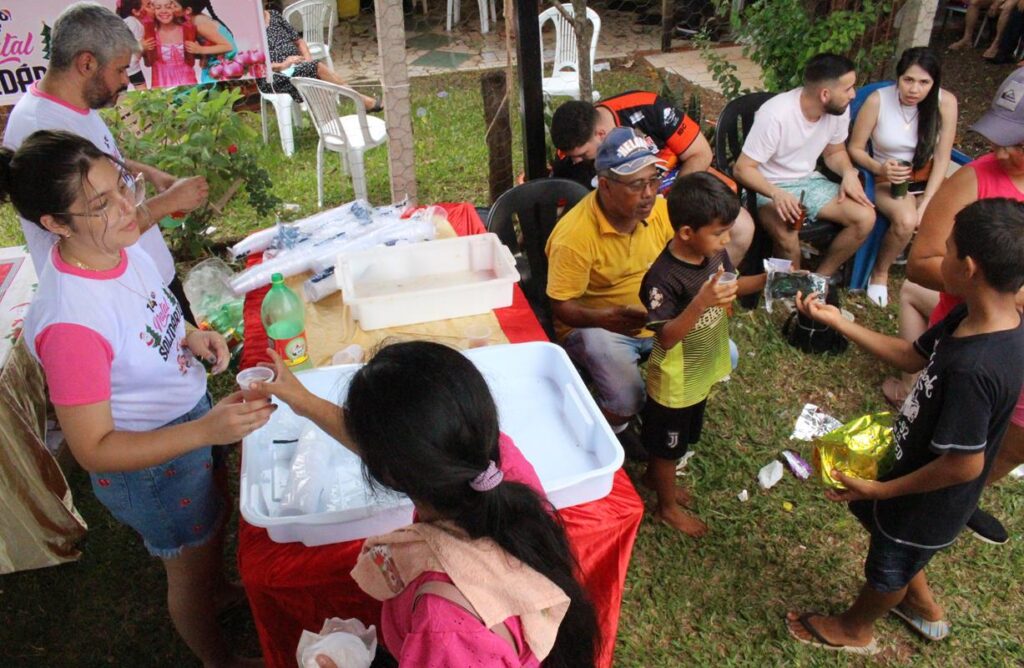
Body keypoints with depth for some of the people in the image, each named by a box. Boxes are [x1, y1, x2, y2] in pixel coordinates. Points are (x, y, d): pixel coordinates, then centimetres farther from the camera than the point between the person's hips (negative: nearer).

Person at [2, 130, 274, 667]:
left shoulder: (120, 247, -15)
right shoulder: (69, 323, -37)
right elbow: (94, 451, -28)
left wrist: (189, 336, -10)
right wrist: (206, 430, -39)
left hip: (189, 412, 7)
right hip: (150, 465, -7)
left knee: (215, 523, 33)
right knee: (191, 572, 21)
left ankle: (218, 592, 65)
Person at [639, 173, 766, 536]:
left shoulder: (716, 254, -11)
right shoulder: (663, 278, -34)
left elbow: (730, 286, 9)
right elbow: (666, 337, -35)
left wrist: (768, 280, -7)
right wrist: (700, 302, -47)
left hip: (703, 372, 8)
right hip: (675, 382, -8)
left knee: (681, 435, 30)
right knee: (668, 444, 17)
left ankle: (653, 475, 56)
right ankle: (668, 506, 40)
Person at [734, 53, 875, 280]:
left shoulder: (839, 110, -5)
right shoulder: (775, 115, -25)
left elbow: (834, 152, 13)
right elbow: (742, 169, -22)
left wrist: (849, 172, -10)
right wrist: (776, 194, -40)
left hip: (810, 182, 7)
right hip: (770, 188, -6)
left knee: (865, 217, -13)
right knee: (787, 233, -36)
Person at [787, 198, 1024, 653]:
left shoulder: (974, 368, -41)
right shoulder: (972, 318, -13)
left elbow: (964, 464, -33)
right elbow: (912, 356, 1)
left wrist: (882, 489, -20)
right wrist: (837, 321, -5)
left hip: (929, 498, -8)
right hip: (912, 459, 8)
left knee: (889, 565, 21)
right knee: (873, 513, 33)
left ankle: (853, 630, 53)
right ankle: (923, 607, 57)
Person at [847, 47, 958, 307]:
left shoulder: (945, 102, -11)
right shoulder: (877, 100, -16)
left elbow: (941, 159, -8)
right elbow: (855, 148, -7)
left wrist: (925, 205, -16)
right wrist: (879, 168, -27)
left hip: (927, 178, 3)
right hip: (887, 179, -2)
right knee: (906, 221, -33)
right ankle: (880, 272, -3)